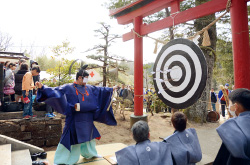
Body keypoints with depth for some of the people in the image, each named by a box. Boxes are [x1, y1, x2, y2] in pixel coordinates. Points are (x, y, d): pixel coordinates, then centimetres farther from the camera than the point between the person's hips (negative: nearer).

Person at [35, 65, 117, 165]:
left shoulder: (89, 88, 8)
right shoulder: (68, 88, -7)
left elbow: (101, 90, 19)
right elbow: (54, 91, -12)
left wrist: (111, 89, 24)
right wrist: (42, 87, -24)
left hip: (87, 120, 6)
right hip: (74, 119, -6)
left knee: (88, 136, 20)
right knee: (71, 138, -1)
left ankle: (89, 153, 44)